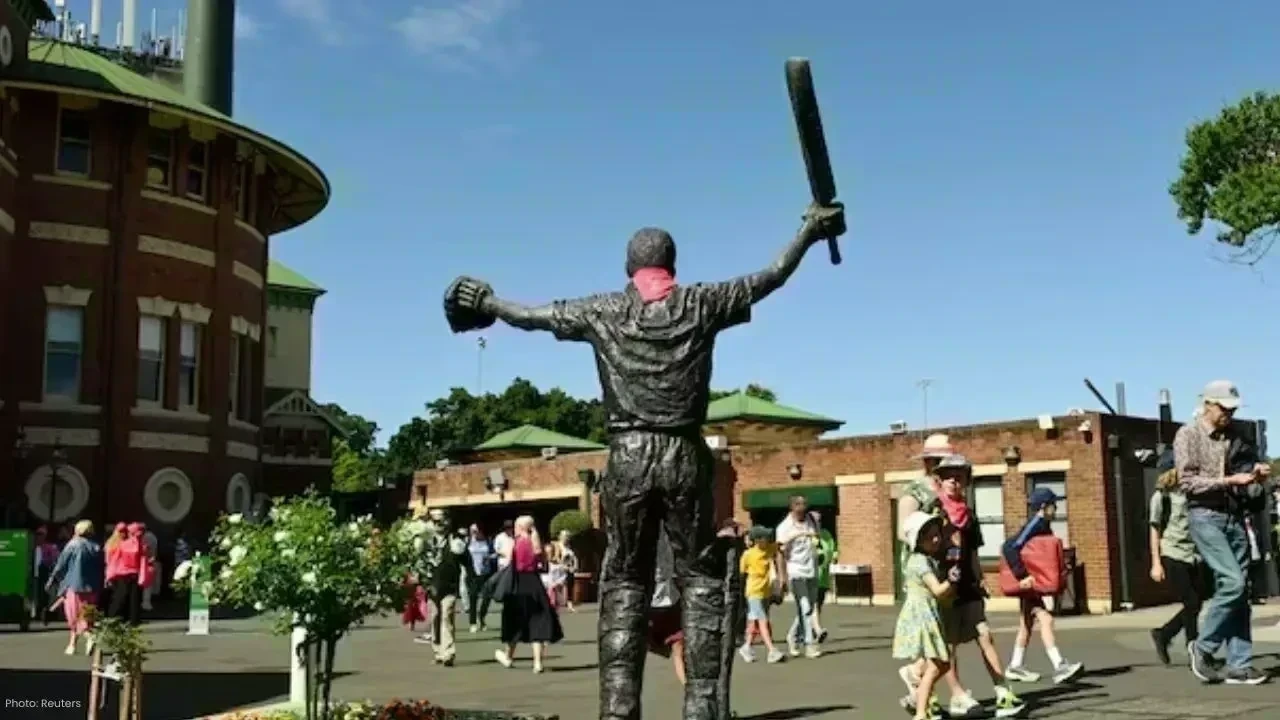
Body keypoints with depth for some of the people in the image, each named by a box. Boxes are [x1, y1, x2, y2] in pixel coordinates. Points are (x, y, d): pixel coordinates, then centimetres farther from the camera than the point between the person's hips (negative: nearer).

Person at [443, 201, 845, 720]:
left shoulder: (603, 311, 6)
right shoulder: (700, 304, 5)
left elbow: (530, 315, 15)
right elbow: (771, 277, 13)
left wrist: (484, 301, 33)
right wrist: (810, 232, 27)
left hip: (629, 457, 1)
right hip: (685, 456, 0)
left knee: (624, 584, 7)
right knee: (701, 579, 5)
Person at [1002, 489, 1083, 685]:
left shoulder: (1043, 525, 11)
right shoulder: (1033, 525, -18)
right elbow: (1010, 548, -28)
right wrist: (1022, 575, -30)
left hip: (1036, 583, 11)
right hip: (1029, 584, -11)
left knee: (1027, 623, 16)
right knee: (1045, 619, -16)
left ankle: (1015, 667, 25)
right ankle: (1060, 667, -20)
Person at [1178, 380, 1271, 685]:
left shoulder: (1232, 436, 13)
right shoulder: (1188, 435, -3)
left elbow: (1244, 488, 20)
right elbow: (1188, 482, -12)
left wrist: (1256, 478, -2)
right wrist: (1231, 480, -19)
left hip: (1235, 517, 6)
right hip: (1205, 516, -6)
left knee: (1240, 592, 3)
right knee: (1232, 582, -17)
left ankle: (1238, 665, 8)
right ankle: (1203, 647, 0)